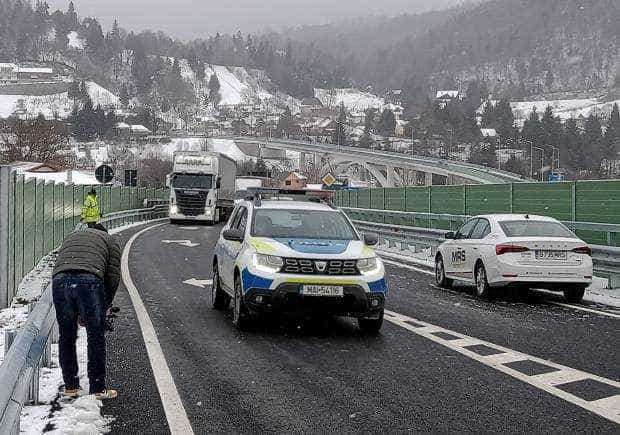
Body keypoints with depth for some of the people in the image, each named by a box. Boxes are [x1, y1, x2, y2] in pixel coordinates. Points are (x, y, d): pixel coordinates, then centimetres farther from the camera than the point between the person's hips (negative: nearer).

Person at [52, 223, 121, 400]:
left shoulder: (70, 237, 35)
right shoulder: (109, 240, 24)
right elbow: (114, 277, 13)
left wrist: (78, 313, 30)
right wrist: (106, 305, 26)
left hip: (59, 281, 4)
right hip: (90, 281, -4)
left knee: (66, 338, 17)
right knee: (96, 339, 7)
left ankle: (70, 387, 24)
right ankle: (98, 389, 12)